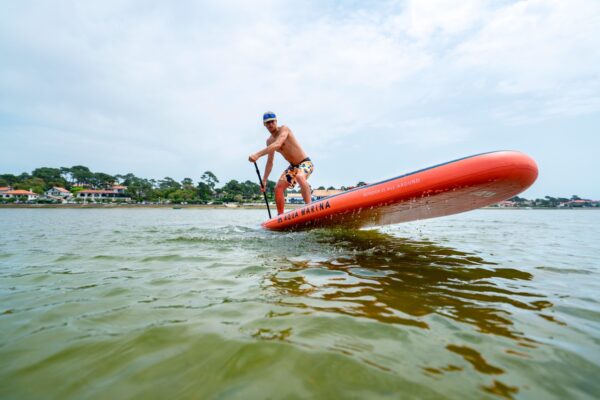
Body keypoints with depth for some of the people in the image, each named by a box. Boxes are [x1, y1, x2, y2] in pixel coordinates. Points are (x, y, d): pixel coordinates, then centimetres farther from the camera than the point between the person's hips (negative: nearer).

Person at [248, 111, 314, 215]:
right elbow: (270, 162, 12)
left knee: (300, 177, -38)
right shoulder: (269, 141, 6)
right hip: (293, 166, 8)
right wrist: (264, 180, 9)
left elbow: (277, 144, -35)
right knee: (278, 188, 1)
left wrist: (257, 155, -43)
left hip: (305, 163, -8)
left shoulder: (284, 129, -16)